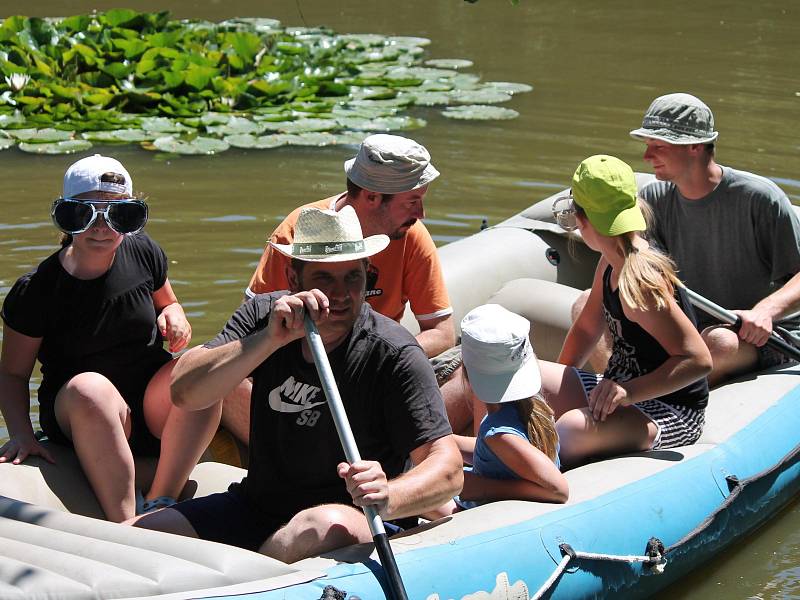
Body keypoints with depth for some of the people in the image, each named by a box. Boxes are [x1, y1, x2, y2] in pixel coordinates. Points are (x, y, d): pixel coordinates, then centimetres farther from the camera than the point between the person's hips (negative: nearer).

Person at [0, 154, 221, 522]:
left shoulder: (143, 253, -1)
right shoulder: (36, 291, -11)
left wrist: (174, 317, -6)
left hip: (154, 404, 3)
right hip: (76, 419, -3)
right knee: (89, 388, -38)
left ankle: (158, 504, -28)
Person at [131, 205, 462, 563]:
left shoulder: (392, 354, -13)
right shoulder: (263, 316, 0)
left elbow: (448, 468, -19)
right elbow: (184, 394, -11)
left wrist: (388, 498, -41)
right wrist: (270, 339, -24)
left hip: (351, 518, -4)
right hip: (253, 506, 4)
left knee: (324, 528, -39)